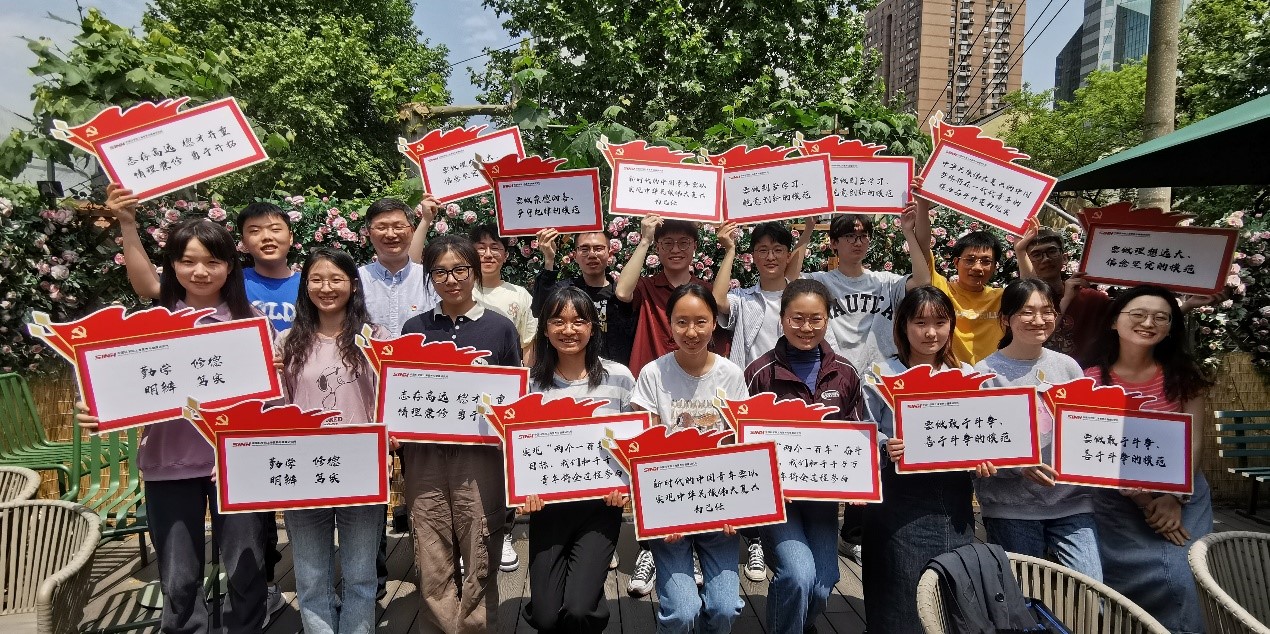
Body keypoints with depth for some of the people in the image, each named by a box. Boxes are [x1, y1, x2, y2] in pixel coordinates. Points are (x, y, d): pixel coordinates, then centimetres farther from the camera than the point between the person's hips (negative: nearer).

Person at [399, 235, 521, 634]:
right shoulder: (414, 328, 10)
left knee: (480, 565, 4)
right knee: (433, 569, 7)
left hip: (480, 456, -2)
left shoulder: (499, 328, 3)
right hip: (424, 456, 2)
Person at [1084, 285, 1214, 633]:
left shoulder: (1183, 375, 2)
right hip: (1118, 500, -1)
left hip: (1183, 495, 2)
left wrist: (1175, 498, -12)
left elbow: (1193, 441, -1)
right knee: (1132, 584, -2)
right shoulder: (1092, 380, -4)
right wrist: (1144, 500, -13)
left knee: (1185, 581, -5)